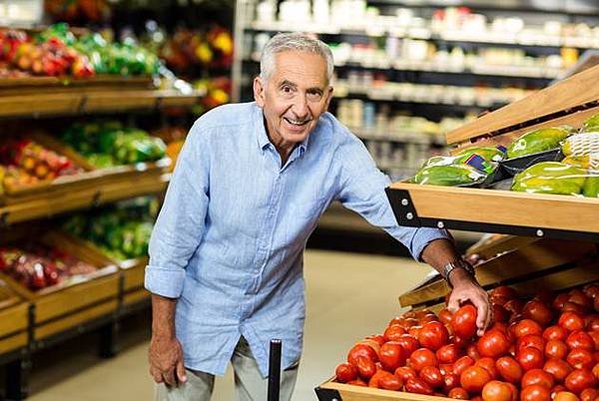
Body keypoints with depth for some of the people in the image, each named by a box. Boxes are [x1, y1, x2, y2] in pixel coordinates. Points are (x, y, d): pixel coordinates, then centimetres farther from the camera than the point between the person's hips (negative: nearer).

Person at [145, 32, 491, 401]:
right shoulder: (215, 132, -23)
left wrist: (457, 273, -39)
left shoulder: (338, 148, -17)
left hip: (275, 317, 3)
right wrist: (163, 335, -14)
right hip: (199, 306, -2)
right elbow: (174, 238, -17)